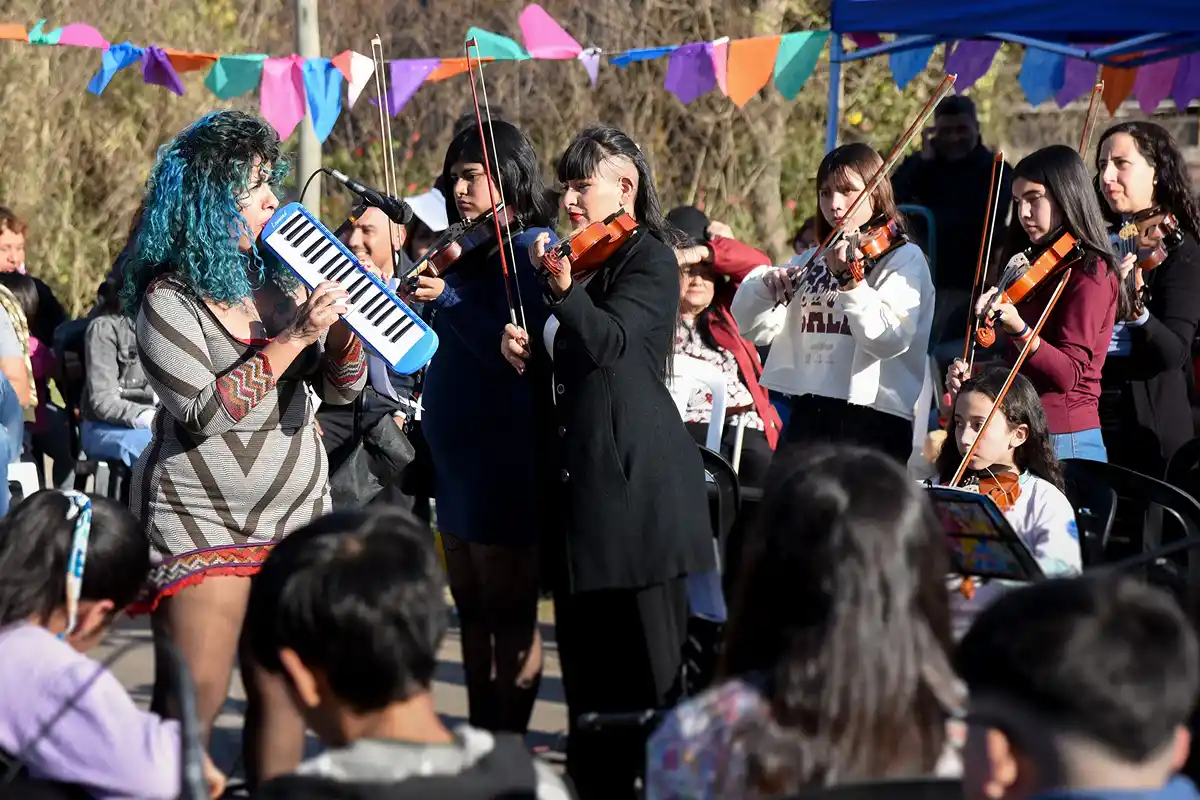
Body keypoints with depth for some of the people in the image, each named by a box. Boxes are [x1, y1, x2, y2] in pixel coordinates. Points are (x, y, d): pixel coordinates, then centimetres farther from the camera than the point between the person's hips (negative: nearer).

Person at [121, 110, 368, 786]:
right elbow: (203, 413, -19)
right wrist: (293, 338, -20)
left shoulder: (281, 277, 8)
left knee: (284, 690, 4)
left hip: (297, 513, 5)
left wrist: (338, 322, -10)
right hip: (202, 520, -5)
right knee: (196, 700, -9)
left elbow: (342, 388, 10)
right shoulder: (168, 297, -9)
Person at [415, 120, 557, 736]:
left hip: (506, 460, -9)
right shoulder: (471, 252, 14)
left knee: (509, 617, -3)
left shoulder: (532, 247, -11)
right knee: (473, 614, 12)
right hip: (457, 454, 9)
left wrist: (447, 300, -24)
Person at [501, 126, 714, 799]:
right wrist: (527, 354, 3)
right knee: (585, 653, 10)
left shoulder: (648, 259, -5)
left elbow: (609, 343, -21)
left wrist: (565, 290, -37)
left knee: (648, 662, -7)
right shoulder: (579, 258, 18)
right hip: (576, 479, 8)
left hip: (634, 481, -8)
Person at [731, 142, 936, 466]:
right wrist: (765, 285, -7)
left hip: (872, 419, -5)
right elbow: (752, 327, 12)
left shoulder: (904, 258, -2)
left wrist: (850, 281, -30)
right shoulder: (812, 262, 16)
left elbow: (888, 339, -18)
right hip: (806, 417, 6)